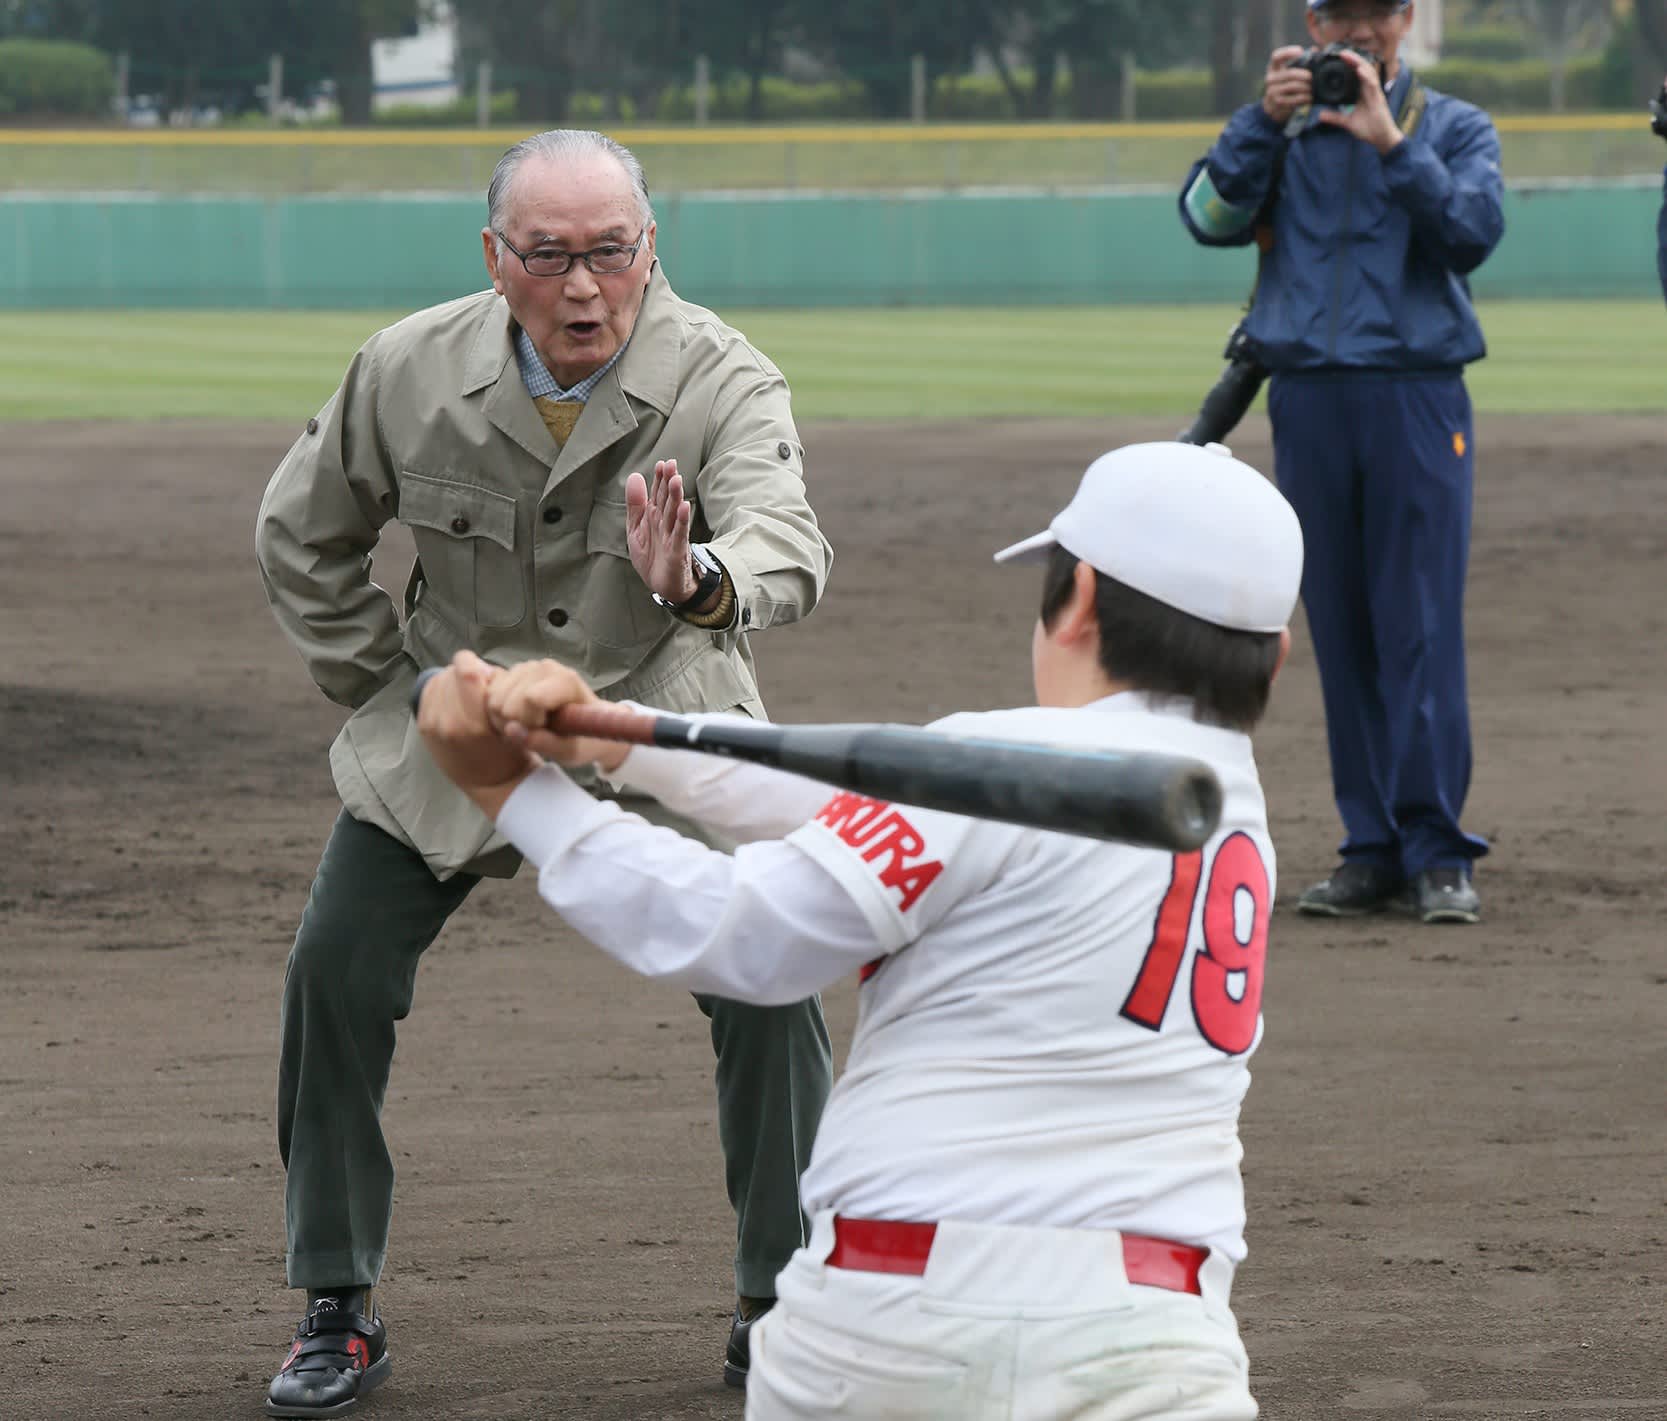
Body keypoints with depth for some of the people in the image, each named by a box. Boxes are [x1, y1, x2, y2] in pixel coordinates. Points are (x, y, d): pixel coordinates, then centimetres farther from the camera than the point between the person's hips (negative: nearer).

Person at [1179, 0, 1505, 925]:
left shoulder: (1454, 128, 9)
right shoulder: (1281, 133, 13)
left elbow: (1475, 232, -9)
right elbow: (1209, 217, -3)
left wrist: (1389, 141, -15)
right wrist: (1265, 120, -12)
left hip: (1417, 399, -2)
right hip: (1308, 403, 2)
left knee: (1423, 631, -8)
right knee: (1340, 633, 3)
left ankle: (1436, 853, -7)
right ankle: (1371, 850, 7)